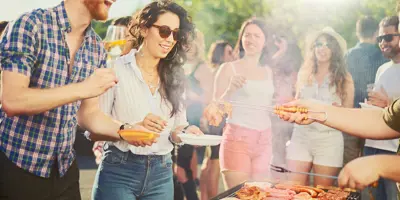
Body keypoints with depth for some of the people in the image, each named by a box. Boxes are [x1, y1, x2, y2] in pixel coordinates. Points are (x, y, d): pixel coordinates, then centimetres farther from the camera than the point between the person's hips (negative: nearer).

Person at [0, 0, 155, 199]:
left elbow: (88, 113, 7)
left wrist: (124, 130, -10)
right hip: (16, 165, -5)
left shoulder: (96, 48, 3)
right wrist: (82, 89, -28)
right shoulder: (30, 24, -14)